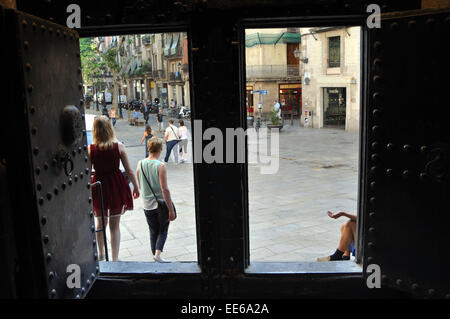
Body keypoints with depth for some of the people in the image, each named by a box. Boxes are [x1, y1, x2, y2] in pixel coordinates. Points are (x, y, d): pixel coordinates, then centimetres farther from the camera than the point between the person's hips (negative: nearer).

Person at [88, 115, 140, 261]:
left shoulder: (90, 149, -9)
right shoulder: (119, 146, -8)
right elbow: (129, 171, -4)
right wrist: (136, 187, 10)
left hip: (98, 187, 1)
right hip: (117, 187, 0)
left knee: (100, 223, 23)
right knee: (115, 225, 11)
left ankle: (101, 255, 37)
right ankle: (114, 259, 11)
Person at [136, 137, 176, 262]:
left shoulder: (140, 164, -2)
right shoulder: (160, 166, -18)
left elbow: (140, 186, 9)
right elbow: (165, 189, -19)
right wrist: (171, 210, -15)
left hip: (147, 205, 5)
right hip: (161, 204, -4)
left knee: (153, 231, 19)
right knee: (163, 230, 12)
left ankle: (154, 254, 25)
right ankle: (158, 253, -2)